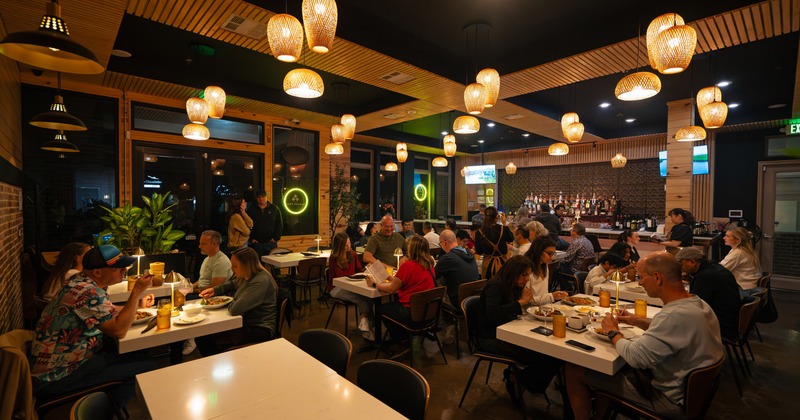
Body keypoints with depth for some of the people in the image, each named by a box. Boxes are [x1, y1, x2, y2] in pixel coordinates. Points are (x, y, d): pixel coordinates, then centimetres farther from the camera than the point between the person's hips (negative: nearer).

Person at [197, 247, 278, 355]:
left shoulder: (261, 282, -26)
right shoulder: (245, 277, 5)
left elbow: (235, 310, -28)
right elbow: (232, 285, 30)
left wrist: (229, 304, -5)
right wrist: (214, 290, 12)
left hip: (260, 330, -9)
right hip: (245, 322, 9)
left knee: (210, 338, -15)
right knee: (201, 336, 1)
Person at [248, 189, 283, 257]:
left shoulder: (274, 209, 6)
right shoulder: (251, 210, 6)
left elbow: (280, 225, 6)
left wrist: (276, 238, -2)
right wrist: (251, 239, -4)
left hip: (271, 242, 0)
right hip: (257, 243, 0)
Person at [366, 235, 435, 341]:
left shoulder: (408, 265, -20)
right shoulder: (429, 265, 3)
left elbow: (391, 289, -12)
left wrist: (374, 284, 4)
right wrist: (389, 277, 21)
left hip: (411, 313, -8)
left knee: (382, 308, 17)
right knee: (393, 303, 28)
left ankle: (399, 340, 29)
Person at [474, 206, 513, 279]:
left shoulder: (479, 232, -10)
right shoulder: (502, 229, -11)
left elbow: (478, 252, -1)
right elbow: (511, 239, 12)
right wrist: (505, 224, 12)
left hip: (487, 264, 0)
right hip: (502, 262, 0)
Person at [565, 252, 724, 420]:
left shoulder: (676, 315, -33)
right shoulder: (698, 304, -3)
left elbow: (634, 356, -28)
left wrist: (613, 332, -10)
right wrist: (638, 321, 9)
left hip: (671, 400, -9)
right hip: (690, 388, 9)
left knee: (574, 370, -5)